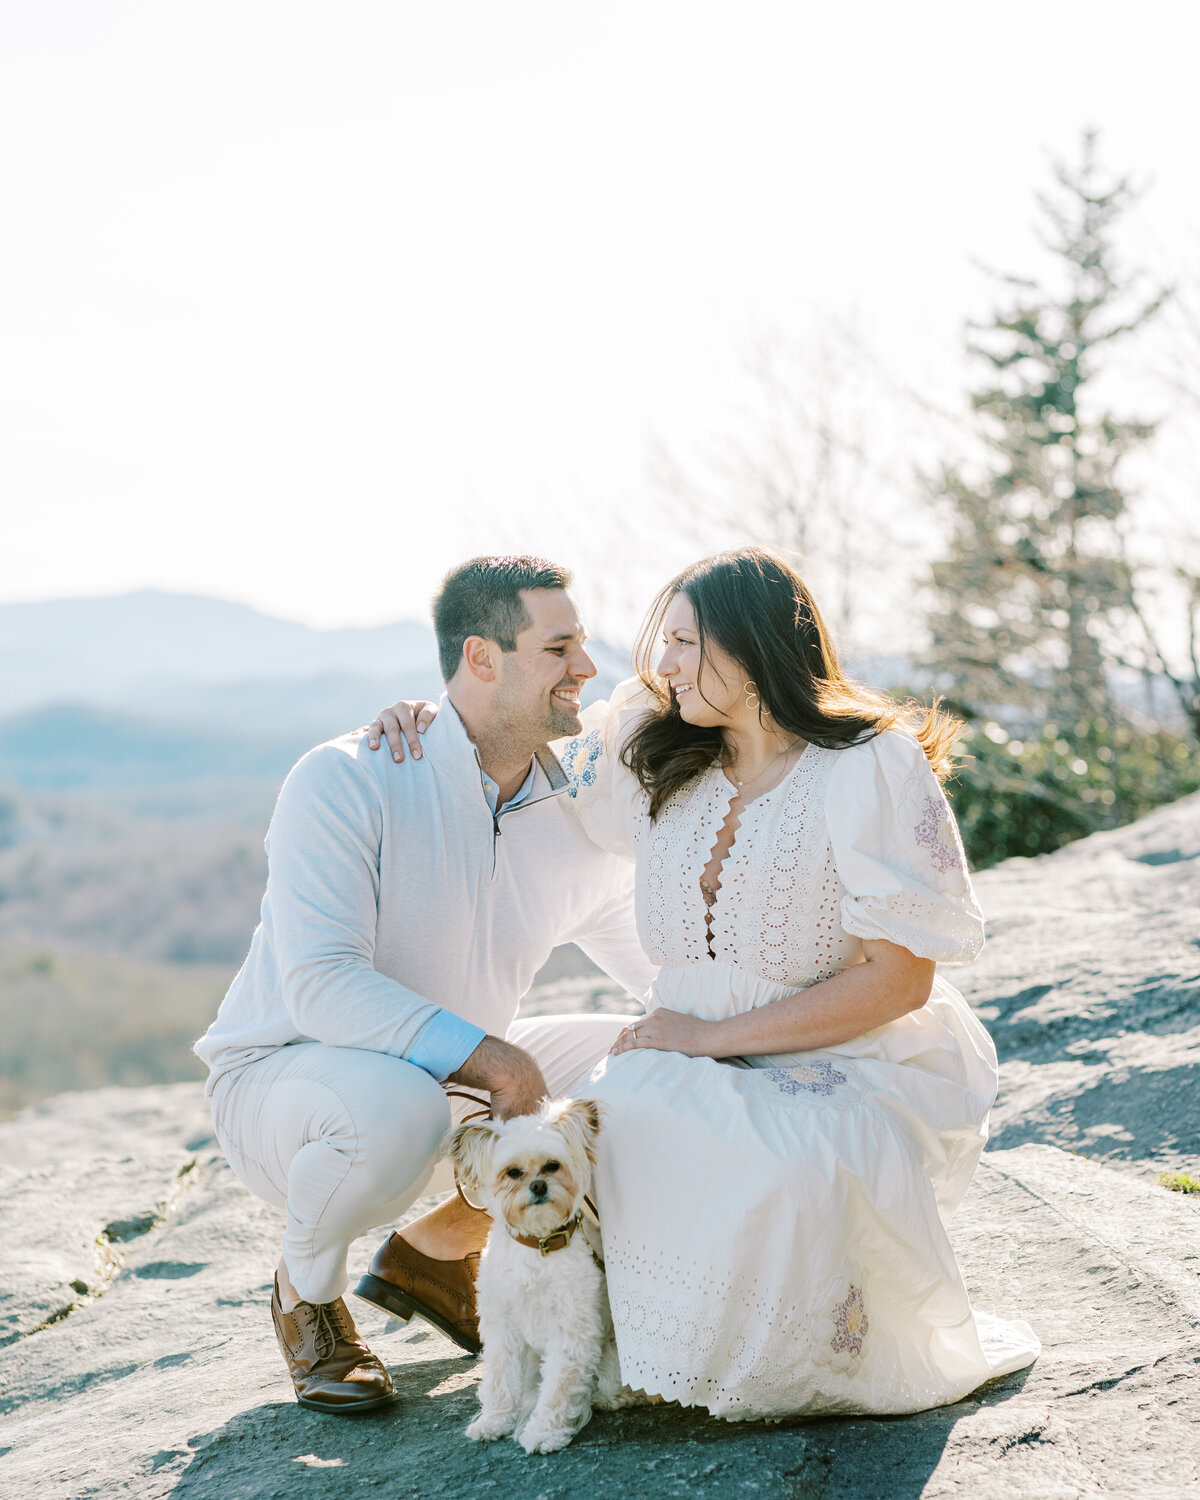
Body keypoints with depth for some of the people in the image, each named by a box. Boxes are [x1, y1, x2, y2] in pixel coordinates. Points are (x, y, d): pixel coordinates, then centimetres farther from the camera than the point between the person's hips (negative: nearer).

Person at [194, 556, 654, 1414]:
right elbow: (319, 985, -31)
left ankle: (437, 1249, 10)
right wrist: (477, 1052, -39)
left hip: (451, 1074, 6)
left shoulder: (575, 821, -2)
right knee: (397, 1106, -40)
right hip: (280, 1077, -6)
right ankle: (306, 1288, -4)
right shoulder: (347, 782, -22)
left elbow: (669, 972, 8)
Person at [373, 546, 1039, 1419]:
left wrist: (714, 1034, -14)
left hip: (859, 1070, -4)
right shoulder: (661, 763, 9)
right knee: (587, 1135, -30)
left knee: (793, 1171, -37)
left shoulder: (874, 769, -10)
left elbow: (898, 980, -14)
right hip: (710, 1072, 4)